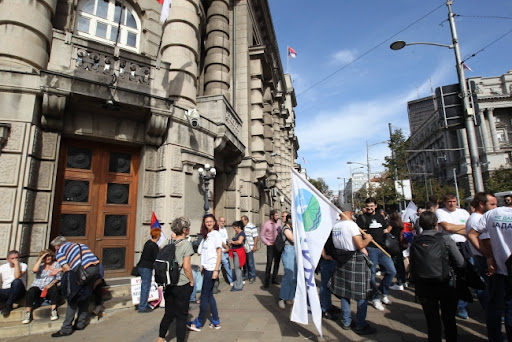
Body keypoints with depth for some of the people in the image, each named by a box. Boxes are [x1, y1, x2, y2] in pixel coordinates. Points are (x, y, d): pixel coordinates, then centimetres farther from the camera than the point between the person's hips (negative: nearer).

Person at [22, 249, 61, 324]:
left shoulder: (56, 264, 8)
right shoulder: (40, 264, 9)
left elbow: (58, 278, 2)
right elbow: (34, 270, -16)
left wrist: (51, 284, -15)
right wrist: (41, 258, -13)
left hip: (49, 288, -1)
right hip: (38, 287, 1)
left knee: (54, 289, -32)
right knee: (31, 291, -30)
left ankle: (54, 312, -26)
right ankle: (27, 314, -23)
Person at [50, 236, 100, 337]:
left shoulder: (59, 251, 12)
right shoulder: (76, 245, 31)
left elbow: (67, 269, 3)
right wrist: (60, 269, 47)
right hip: (96, 267, 7)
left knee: (73, 298, 10)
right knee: (85, 296, 21)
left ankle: (66, 329, 16)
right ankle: (80, 324, 31)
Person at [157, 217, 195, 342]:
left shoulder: (169, 242, 2)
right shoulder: (186, 243, -16)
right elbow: (186, 266, -19)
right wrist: (192, 281, -6)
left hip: (169, 284, 6)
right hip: (182, 285, -6)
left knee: (169, 313, 21)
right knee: (181, 315, 9)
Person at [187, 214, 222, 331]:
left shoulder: (216, 234, -11)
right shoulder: (207, 235, 12)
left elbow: (219, 253, -14)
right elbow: (205, 253, 14)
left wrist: (216, 270, -17)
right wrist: (203, 266, 8)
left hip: (212, 268, -8)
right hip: (207, 268, 8)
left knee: (204, 296, 2)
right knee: (209, 295, 13)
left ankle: (199, 323, 16)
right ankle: (216, 322, 24)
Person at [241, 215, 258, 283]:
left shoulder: (252, 226, -9)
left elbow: (255, 237, -12)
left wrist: (255, 246, -16)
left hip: (249, 248, -7)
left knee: (250, 263, -1)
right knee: (244, 262, 13)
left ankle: (252, 277, 10)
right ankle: (246, 275, 26)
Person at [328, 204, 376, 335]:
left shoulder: (335, 226, 5)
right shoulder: (351, 225, -17)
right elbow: (360, 245, -22)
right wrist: (368, 239, -2)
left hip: (341, 260, 7)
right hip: (355, 261, -7)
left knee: (344, 292, 15)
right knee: (362, 294, 6)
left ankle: (346, 322, 25)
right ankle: (360, 326, 13)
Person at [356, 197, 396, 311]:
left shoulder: (380, 217, 14)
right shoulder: (362, 218, -3)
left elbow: (386, 229, 27)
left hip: (382, 248, 6)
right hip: (370, 249, -5)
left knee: (392, 271, 6)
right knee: (371, 274, 1)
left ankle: (383, 293, 25)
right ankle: (375, 299, 16)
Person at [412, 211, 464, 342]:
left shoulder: (415, 241, -10)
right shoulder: (445, 238, -11)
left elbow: (412, 264, -6)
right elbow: (460, 263, -9)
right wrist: (446, 263, 9)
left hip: (424, 287, 0)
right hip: (446, 285, 0)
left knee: (432, 320, 13)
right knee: (449, 318, 20)